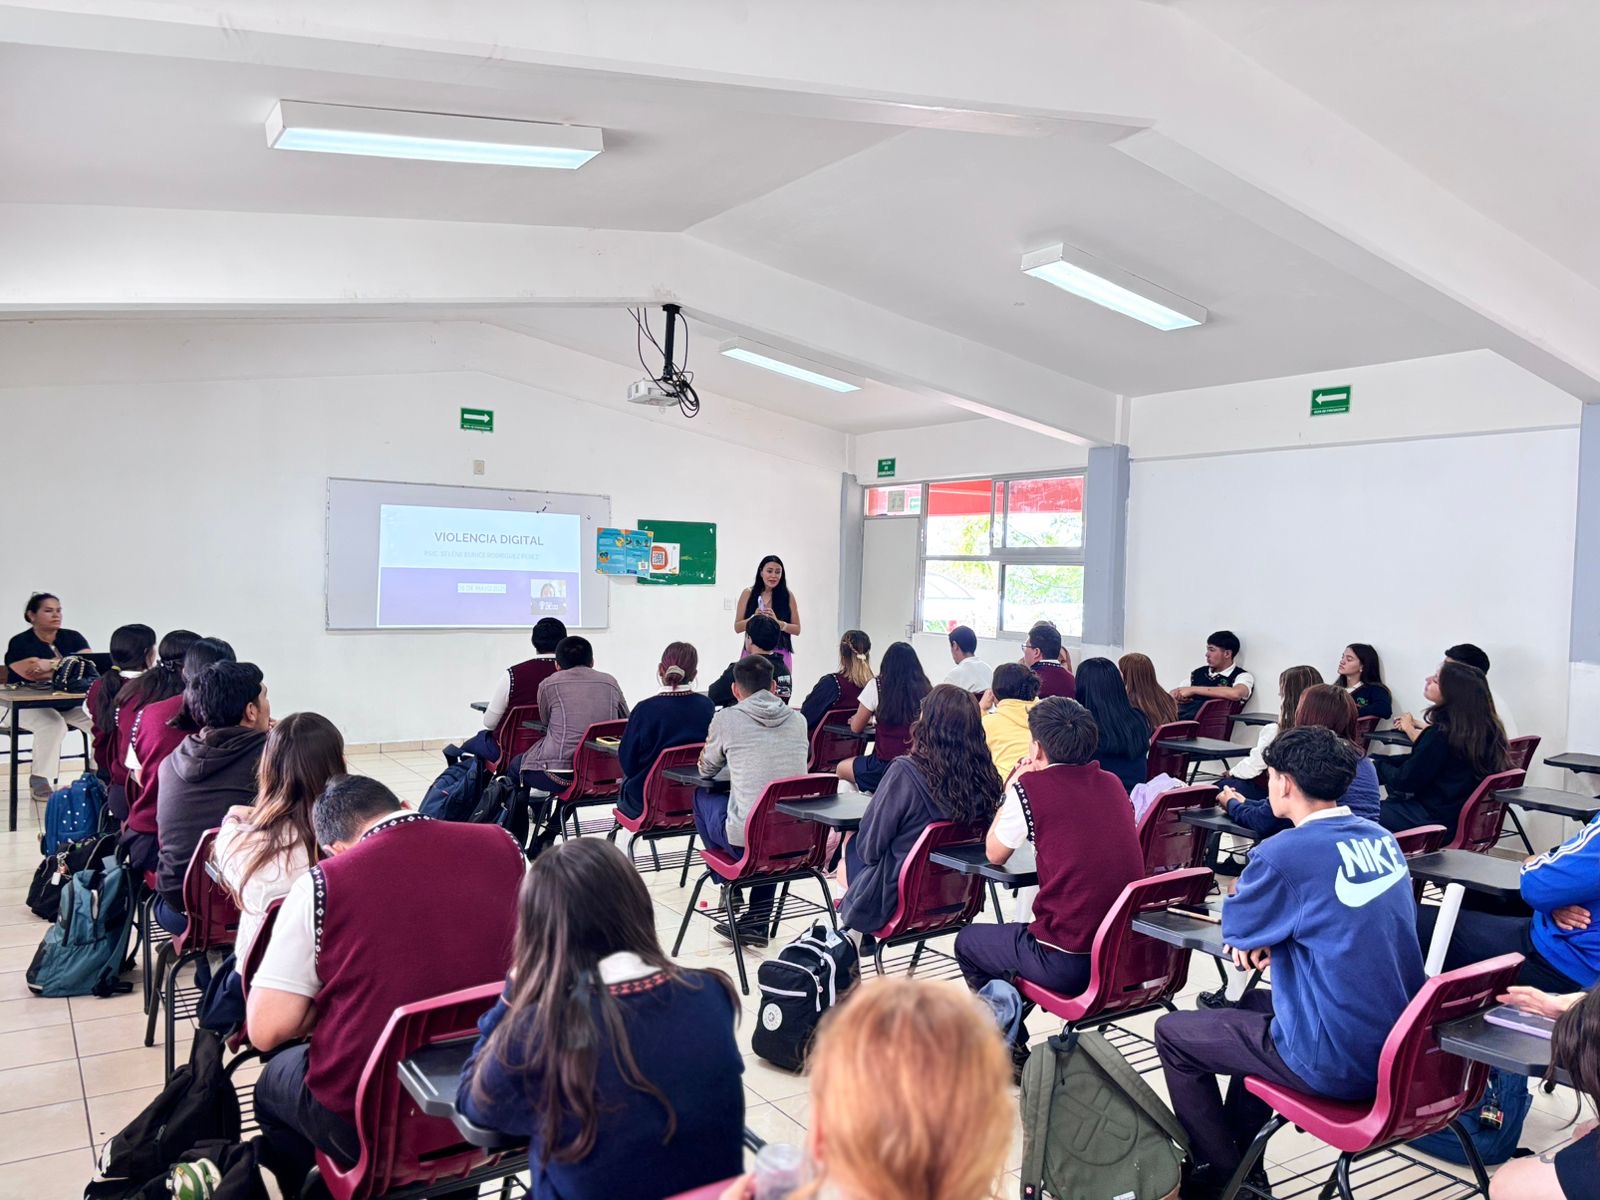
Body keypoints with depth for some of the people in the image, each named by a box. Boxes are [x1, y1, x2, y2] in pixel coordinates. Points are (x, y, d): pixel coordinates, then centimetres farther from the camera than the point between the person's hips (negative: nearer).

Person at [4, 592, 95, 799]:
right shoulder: (19, 643, -2)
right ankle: (40, 781, -27)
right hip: (30, 706, -4)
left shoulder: (73, 638, 8)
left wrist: (52, 664, -19)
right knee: (53, 724, -35)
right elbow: (33, 674, -20)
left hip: (71, 704, 4)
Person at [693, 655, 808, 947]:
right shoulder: (798, 720, 6)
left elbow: (706, 770, 12)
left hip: (746, 839, -3)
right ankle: (758, 919, 27)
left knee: (702, 795, 23)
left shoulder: (726, 719, -4)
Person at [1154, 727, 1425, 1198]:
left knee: (1173, 1033, 11)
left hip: (1337, 1064, -8)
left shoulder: (1284, 854, -21)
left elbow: (1234, 927, -3)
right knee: (1251, 1005, 31)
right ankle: (1242, 1162, 39)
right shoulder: (1382, 839, 3)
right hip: (1399, 1047, 8)